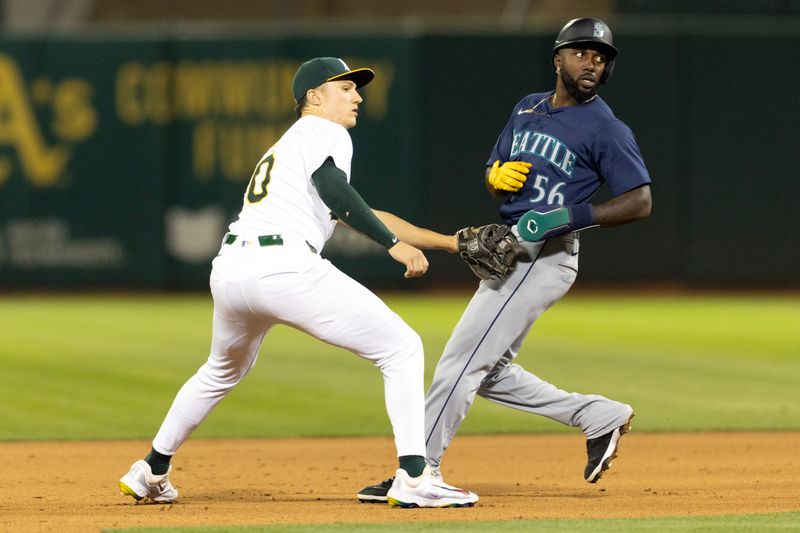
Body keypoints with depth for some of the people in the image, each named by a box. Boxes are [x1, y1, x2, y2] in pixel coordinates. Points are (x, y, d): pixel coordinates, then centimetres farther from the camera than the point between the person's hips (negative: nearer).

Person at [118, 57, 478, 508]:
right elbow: (332, 189, -13)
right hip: (287, 267, -9)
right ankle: (414, 478, -14)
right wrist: (393, 243, -14)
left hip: (230, 268, 9)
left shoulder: (284, 147, 35)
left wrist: (449, 242, 33)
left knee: (223, 371, 35)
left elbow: (360, 215, 35)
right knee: (401, 348, -2)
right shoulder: (324, 132, 9)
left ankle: (152, 472, 40)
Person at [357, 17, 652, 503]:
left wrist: (573, 217, -23)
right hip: (508, 252, 9)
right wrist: (498, 176, -4)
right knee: (488, 373, 12)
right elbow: (492, 172, 21)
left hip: (543, 257, -9)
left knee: (461, 363, -11)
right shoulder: (528, 108, 15)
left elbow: (640, 202, -12)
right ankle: (599, 417, 18)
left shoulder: (607, 129, -7)